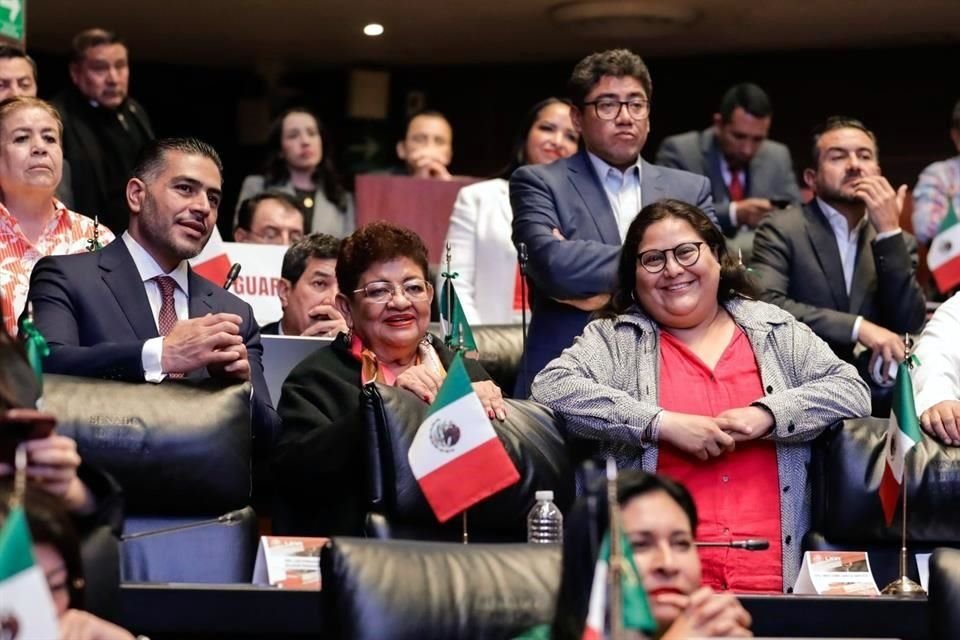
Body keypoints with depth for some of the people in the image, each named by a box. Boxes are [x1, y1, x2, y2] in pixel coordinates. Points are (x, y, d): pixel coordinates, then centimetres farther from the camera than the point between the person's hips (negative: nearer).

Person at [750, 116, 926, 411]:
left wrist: (889, 232, -9)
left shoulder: (898, 241, 13)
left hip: (879, 394, 3)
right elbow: (764, 304, -18)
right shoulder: (782, 228, -1)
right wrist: (857, 327, -21)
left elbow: (908, 325, -3)